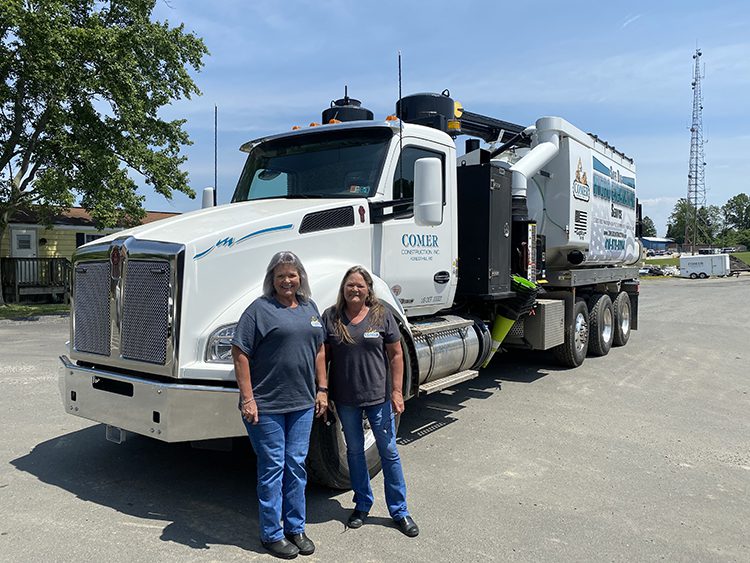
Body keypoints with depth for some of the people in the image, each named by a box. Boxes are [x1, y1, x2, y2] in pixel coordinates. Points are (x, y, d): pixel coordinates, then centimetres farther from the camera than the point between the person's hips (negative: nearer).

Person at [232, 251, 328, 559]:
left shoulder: (309, 307, 11)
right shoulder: (260, 309, -9)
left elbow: (319, 349, 16)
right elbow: (240, 354, -12)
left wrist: (322, 389, 10)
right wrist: (247, 399, -15)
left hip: (302, 404, 6)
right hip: (267, 406, -5)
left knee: (296, 465, 13)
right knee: (272, 467, 5)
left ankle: (295, 528, 28)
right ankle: (272, 534, 21)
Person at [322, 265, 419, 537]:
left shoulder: (382, 315, -5)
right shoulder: (331, 317, -2)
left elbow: (396, 355, -2)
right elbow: (323, 355, 2)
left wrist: (397, 391, -7)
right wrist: (322, 392, -2)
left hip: (378, 396, -1)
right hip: (345, 399, 2)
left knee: (388, 450, 6)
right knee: (354, 450, 16)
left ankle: (399, 511, 21)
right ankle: (362, 504, 34)